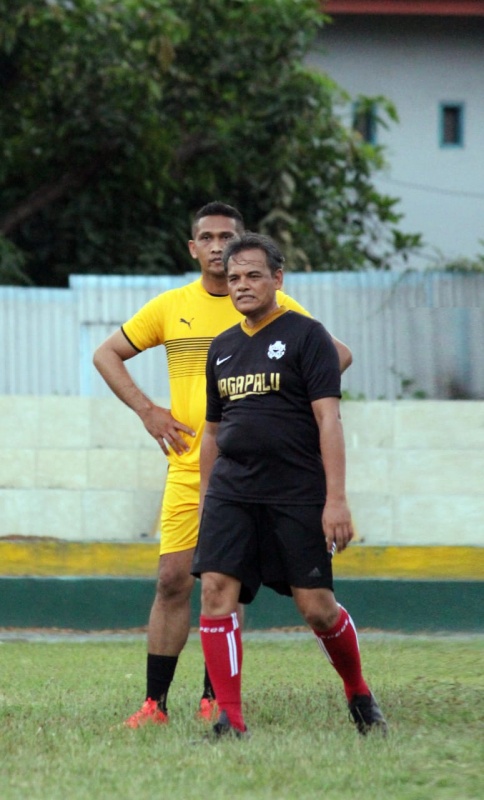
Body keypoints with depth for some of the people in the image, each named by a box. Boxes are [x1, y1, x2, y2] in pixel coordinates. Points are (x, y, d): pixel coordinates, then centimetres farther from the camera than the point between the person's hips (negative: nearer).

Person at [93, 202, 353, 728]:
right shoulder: (171, 307, 8)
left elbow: (338, 354, 8)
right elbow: (107, 354, 17)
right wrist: (147, 412, 5)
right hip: (188, 465, 1)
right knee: (173, 580, -4)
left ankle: (214, 699, 7)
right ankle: (154, 703, 0)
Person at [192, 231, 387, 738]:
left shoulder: (306, 336, -2)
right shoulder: (222, 349, 15)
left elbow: (328, 419, -9)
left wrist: (336, 500, -16)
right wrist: (204, 500, 21)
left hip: (297, 493, -5)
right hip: (231, 490, 5)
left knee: (316, 606, -3)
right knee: (215, 590, -12)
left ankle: (359, 695, 24)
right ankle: (230, 719, -10)